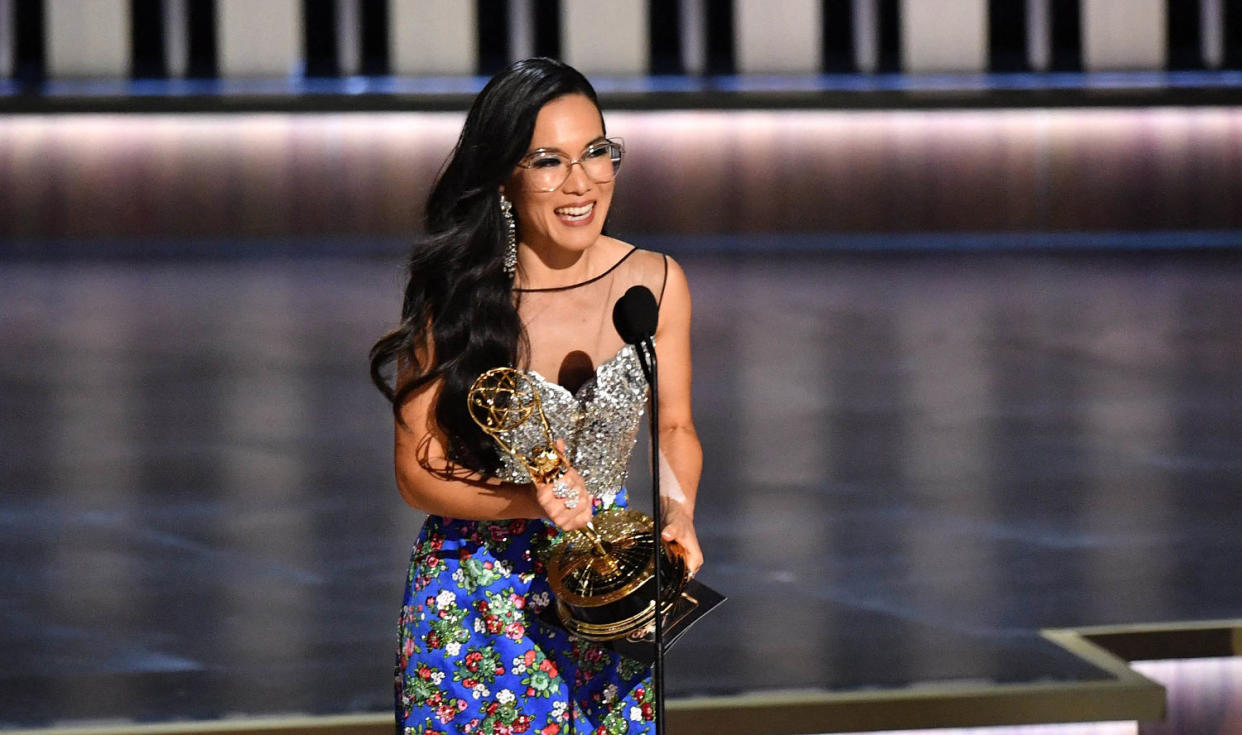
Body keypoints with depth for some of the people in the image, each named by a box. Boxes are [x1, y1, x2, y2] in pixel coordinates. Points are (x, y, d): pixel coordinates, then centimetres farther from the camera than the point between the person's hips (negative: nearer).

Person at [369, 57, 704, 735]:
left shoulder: (654, 283, -5)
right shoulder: (453, 300, -13)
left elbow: (674, 428, 7)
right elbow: (418, 475, -9)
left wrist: (679, 513, -13)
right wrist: (530, 502, -25)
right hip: (476, 596, -2)